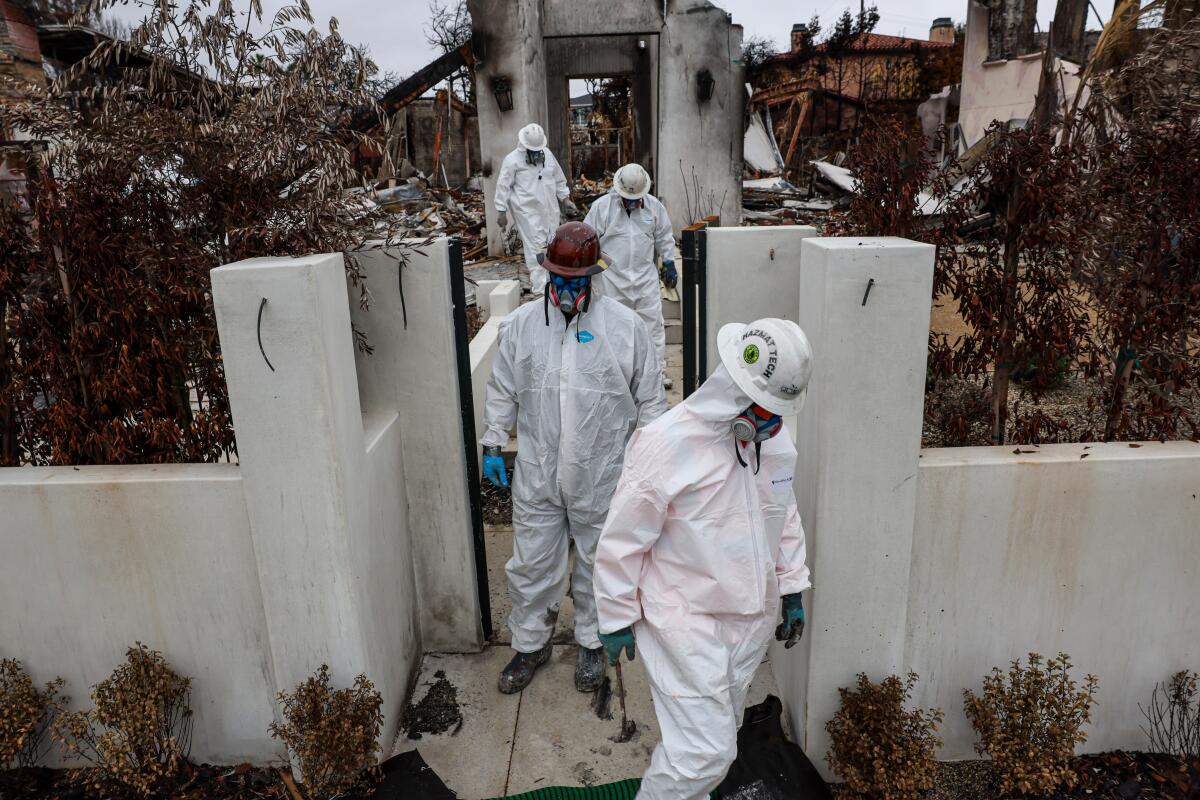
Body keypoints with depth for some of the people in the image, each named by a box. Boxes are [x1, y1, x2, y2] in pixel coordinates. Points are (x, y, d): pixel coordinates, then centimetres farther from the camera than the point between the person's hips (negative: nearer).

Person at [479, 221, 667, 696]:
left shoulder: (625, 326, -7)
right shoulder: (521, 324, -1)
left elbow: (649, 399, 1)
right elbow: (502, 392, 9)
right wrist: (493, 445, 7)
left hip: (601, 477, -1)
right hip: (536, 476, 2)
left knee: (597, 563, 16)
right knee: (531, 564, 13)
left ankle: (591, 643, 39)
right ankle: (531, 644, 36)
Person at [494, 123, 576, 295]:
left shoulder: (547, 154, 10)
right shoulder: (513, 159, -6)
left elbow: (559, 179, 19)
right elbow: (503, 186, -5)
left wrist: (565, 199, 15)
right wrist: (501, 212, -6)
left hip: (549, 210, 6)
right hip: (527, 211, -6)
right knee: (536, 247, -10)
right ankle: (540, 287, -7)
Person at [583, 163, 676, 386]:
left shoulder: (654, 206, 2)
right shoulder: (602, 207, -6)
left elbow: (664, 237, 13)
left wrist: (669, 264, 9)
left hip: (646, 276, 2)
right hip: (612, 278, -2)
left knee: (653, 322, 1)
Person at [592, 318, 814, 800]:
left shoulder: (776, 440, 0)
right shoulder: (667, 443, -23)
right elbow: (622, 539, -15)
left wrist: (792, 591, 17)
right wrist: (617, 620, -8)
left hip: (751, 620, 7)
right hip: (686, 624, -7)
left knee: (720, 735, 21)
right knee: (705, 752, -6)